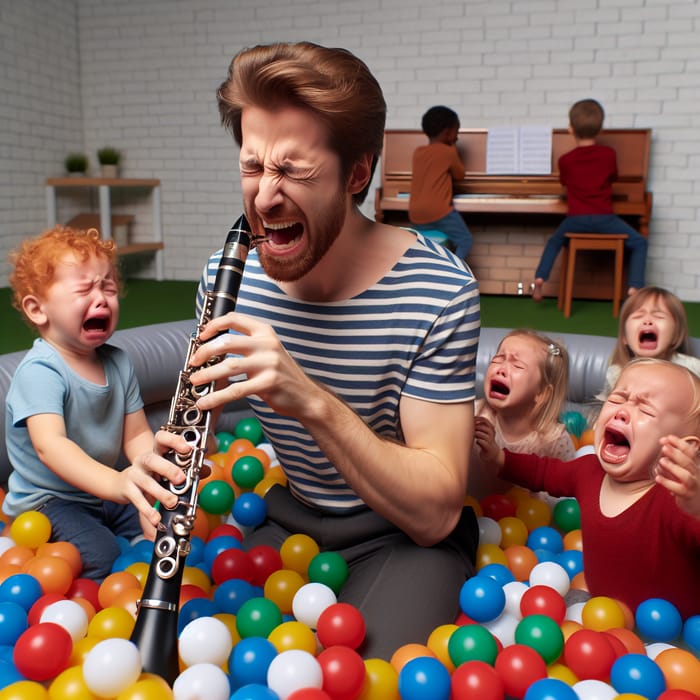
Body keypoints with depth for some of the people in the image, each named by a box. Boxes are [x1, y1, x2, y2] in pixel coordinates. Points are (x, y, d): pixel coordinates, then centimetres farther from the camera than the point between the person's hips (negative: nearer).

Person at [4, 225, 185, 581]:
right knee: (103, 556, -28)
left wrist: (147, 485, -21)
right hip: (46, 502, -7)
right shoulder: (39, 370, -22)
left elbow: (136, 435, 0)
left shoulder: (119, 362, 1)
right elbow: (48, 444, -38)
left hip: (103, 494, 7)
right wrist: (116, 482, -57)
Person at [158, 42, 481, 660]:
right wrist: (167, 452, -22)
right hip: (287, 518, 4)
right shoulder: (227, 277, -8)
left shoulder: (439, 291, -22)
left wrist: (313, 401, -38)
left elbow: (435, 514, -24)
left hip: (404, 536, -3)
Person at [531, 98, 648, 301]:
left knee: (554, 242, 29)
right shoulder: (609, 154, 2)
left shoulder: (565, 160, 4)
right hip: (604, 218, -1)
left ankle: (540, 277, 9)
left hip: (575, 220, 2)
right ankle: (634, 287, -4)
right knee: (639, 243, 14)